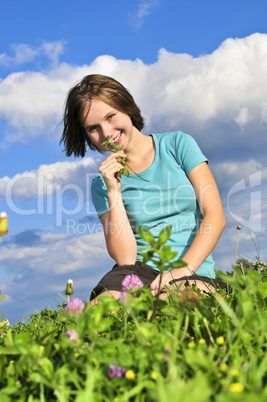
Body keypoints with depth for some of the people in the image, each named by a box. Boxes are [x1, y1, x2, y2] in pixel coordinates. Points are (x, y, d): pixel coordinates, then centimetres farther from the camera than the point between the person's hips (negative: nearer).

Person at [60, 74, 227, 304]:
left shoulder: (178, 144, 8)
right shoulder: (102, 185, 10)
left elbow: (215, 216, -1)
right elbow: (125, 258, -2)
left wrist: (184, 269, -15)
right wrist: (113, 192, -8)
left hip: (193, 273, 0)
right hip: (141, 272, 1)